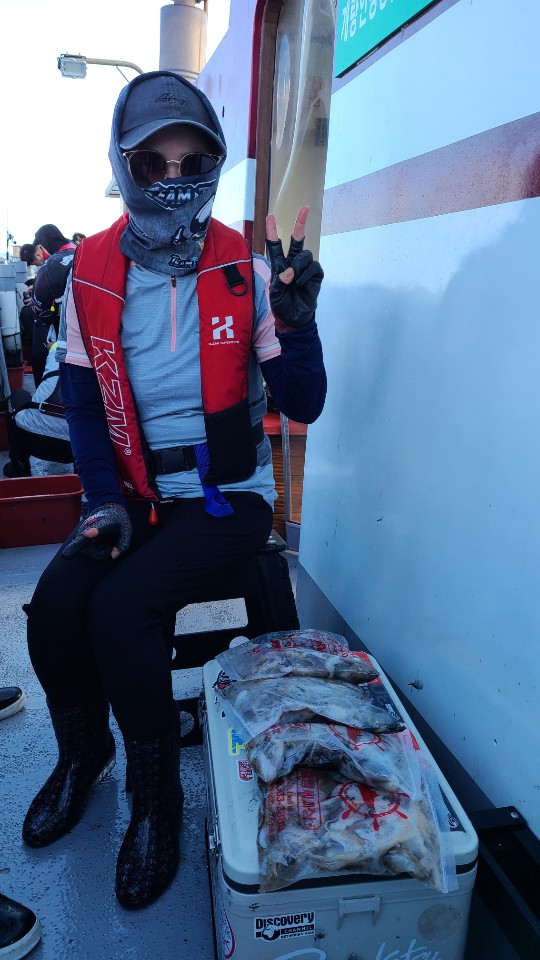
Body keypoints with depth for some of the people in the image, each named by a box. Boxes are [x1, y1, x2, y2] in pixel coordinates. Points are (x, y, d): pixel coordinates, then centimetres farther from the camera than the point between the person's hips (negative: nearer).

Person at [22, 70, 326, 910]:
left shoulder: (246, 271, -7)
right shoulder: (92, 272, 1)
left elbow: (304, 406, -9)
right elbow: (84, 401, 5)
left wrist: (296, 321, -27)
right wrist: (107, 498, -7)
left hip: (228, 497, -3)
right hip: (138, 492, 4)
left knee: (123, 607, -24)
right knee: (54, 606, -16)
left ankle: (156, 796, 3)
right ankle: (83, 754, 18)